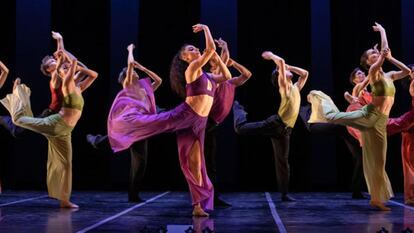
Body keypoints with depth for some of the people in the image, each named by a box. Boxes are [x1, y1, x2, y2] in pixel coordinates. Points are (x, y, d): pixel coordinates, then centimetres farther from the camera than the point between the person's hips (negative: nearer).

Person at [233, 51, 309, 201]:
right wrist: (271, 56, 4)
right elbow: (281, 62, -13)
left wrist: (288, 67, 24)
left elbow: (305, 74, 32)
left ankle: (284, 194, 12)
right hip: (275, 124, -6)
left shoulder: (295, 88, 20)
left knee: (283, 161, 7)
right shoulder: (284, 86, -1)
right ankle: (237, 107, 24)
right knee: (241, 127, -9)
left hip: (284, 130, 6)